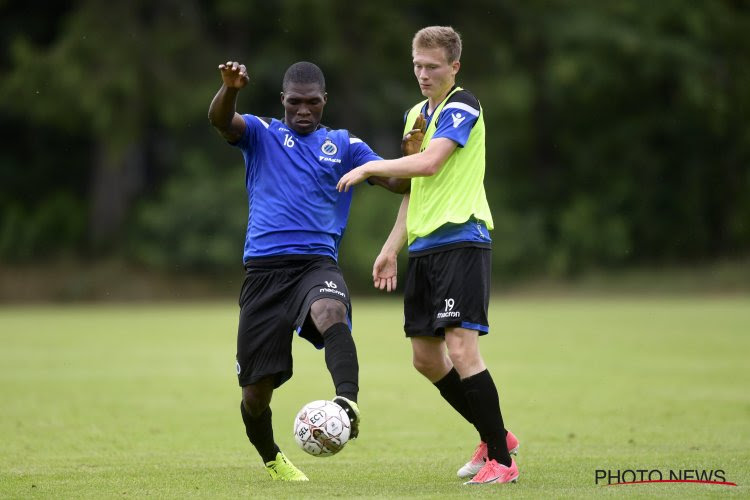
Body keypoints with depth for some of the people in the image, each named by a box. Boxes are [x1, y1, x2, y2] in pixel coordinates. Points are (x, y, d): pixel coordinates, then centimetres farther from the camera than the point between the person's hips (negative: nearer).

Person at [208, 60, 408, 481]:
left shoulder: (344, 145, 15)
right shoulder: (261, 134, 11)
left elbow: (396, 181, 6)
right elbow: (220, 120, -10)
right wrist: (231, 89, -32)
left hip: (318, 263, 0)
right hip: (264, 268, 0)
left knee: (330, 311, -38)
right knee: (257, 390, 2)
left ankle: (348, 402, -56)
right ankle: (270, 458, 29)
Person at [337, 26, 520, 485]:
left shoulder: (462, 107, -8)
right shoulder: (417, 114, 19)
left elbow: (428, 163, -22)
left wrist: (370, 167, -10)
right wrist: (392, 249, 21)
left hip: (462, 240, -9)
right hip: (424, 247, 9)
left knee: (461, 347, -16)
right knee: (426, 357, 9)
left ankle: (502, 460, -10)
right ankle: (494, 436, 24)